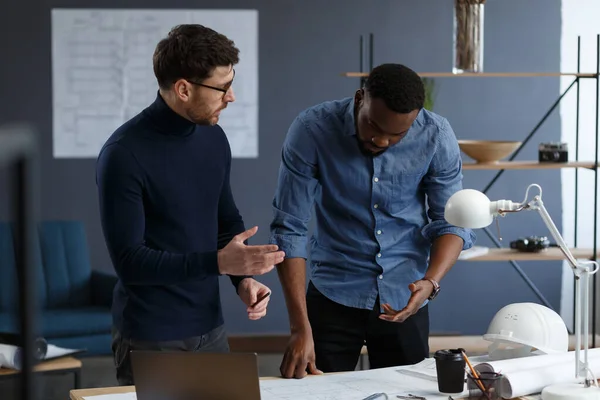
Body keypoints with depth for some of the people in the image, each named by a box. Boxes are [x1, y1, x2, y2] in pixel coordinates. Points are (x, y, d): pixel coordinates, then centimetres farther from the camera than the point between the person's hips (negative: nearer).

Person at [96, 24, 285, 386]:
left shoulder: (214, 139, 3)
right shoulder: (125, 154, -17)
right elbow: (129, 261, -19)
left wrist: (244, 277, -3)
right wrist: (218, 262, -25)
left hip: (211, 328, 6)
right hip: (150, 339, -6)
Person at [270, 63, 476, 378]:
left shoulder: (436, 137, -13)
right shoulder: (311, 131, -18)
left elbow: (451, 223, -5)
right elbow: (289, 228, -17)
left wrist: (431, 282, -25)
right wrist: (301, 328, -23)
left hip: (404, 298, 2)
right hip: (334, 294, -1)